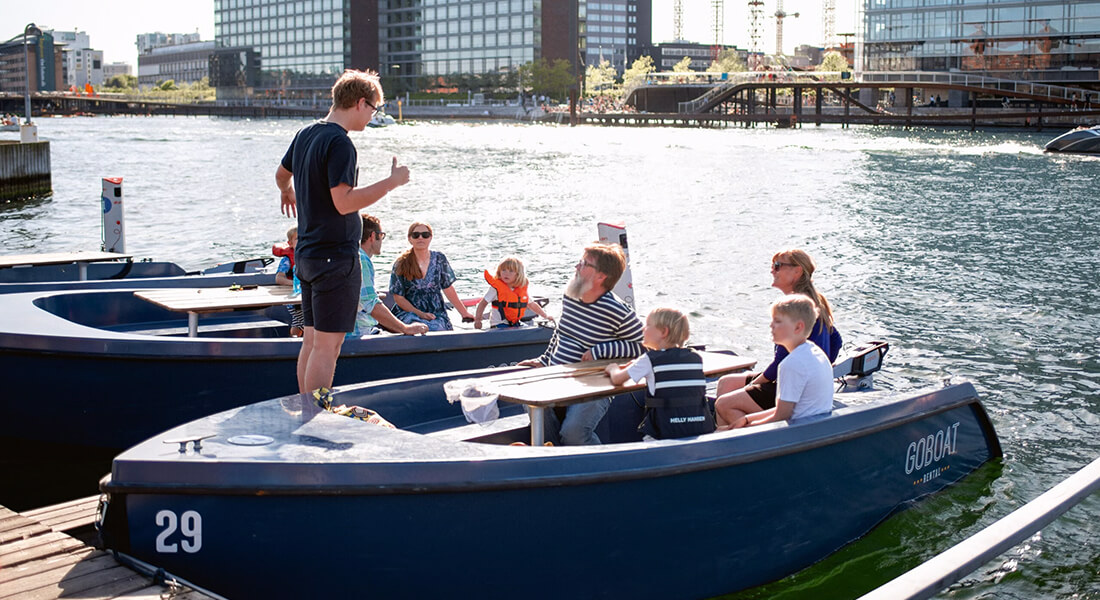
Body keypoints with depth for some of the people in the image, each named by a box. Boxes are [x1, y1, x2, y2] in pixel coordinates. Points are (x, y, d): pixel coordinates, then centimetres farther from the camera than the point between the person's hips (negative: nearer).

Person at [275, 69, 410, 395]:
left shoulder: (305, 134, 11)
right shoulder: (339, 142, -17)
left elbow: (281, 174, 29)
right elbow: (344, 201, -25)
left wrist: (288, 193, 51)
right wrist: (392, 182, -18)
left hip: (306, 254, 9)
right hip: (335, 256, -9)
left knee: (311, 341, 15)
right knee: (328, 344, -5)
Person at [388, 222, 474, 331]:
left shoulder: (439, 259, 7)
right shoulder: (400, 264, 0)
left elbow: (448, 289, 13)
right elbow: (398, 297, -1)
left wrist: (464, 313, 11)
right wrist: (420, 314, -13)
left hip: (437, 313, 2)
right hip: (409, 313, -2)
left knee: (435, 328, -33)